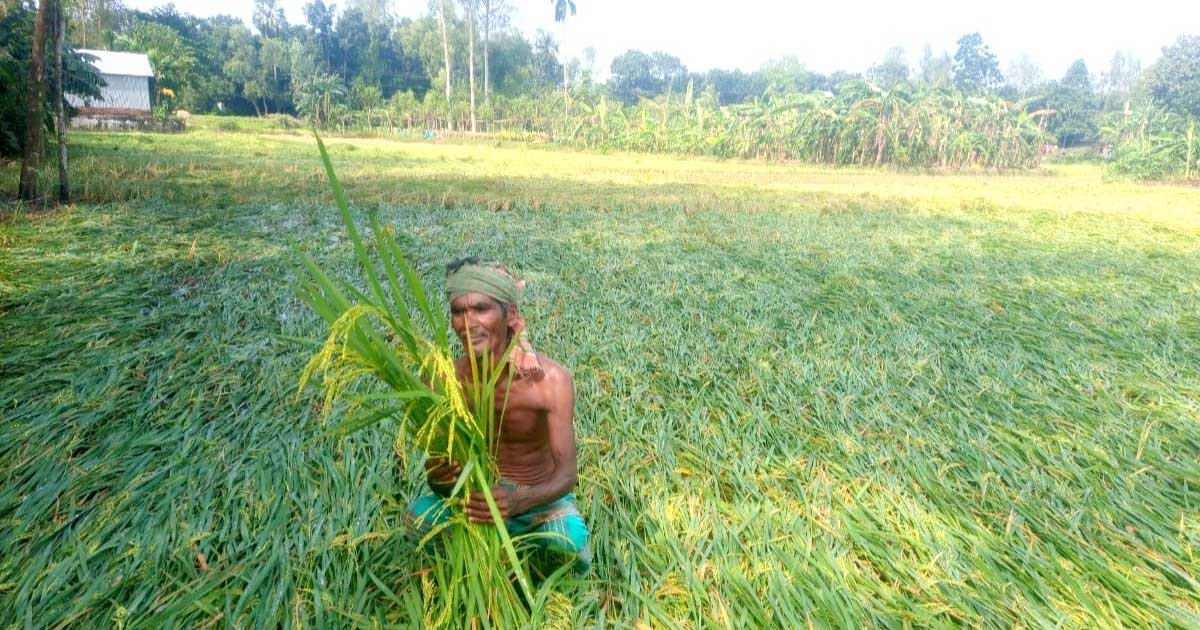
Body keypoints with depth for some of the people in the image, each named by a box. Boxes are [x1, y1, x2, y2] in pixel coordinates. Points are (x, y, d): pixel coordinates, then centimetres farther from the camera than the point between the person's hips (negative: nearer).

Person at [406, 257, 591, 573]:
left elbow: (566, 473, -26)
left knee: (572, 543, -30)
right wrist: (438, 478, -39)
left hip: (540, 496, -2)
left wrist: (519, 501, -46)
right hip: (480, 491, 2)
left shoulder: (551, 379, -25)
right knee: (418, 516, -23)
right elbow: (438, 466, -13)